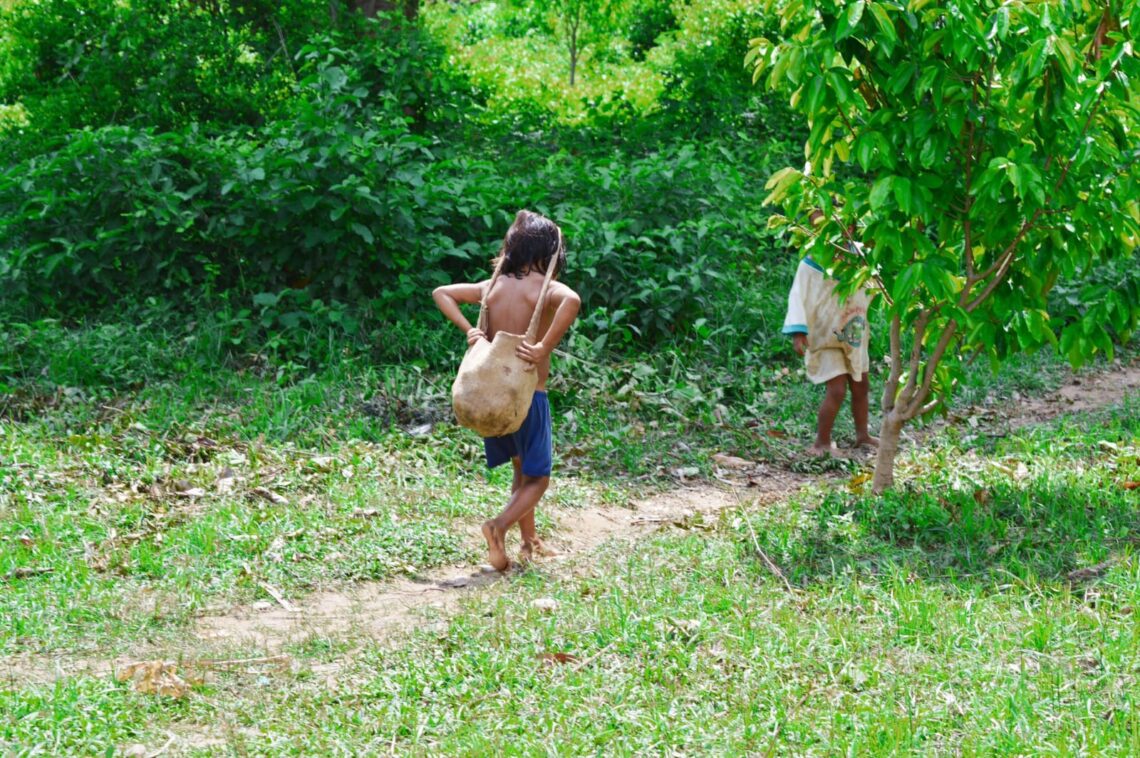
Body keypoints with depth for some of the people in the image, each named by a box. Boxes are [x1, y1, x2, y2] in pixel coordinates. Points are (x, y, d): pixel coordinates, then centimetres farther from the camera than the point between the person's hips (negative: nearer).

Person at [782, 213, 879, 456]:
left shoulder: (856, 253, -3)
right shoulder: (811, 264, -16)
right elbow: (798, 297, -18)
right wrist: (798, 331, -27)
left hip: (855, 336, 6)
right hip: (826, 336, -6)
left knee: (861, 386, 16)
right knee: (837, 390, -14)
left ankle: (862, 435, 34)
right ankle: (821, 443, -3)